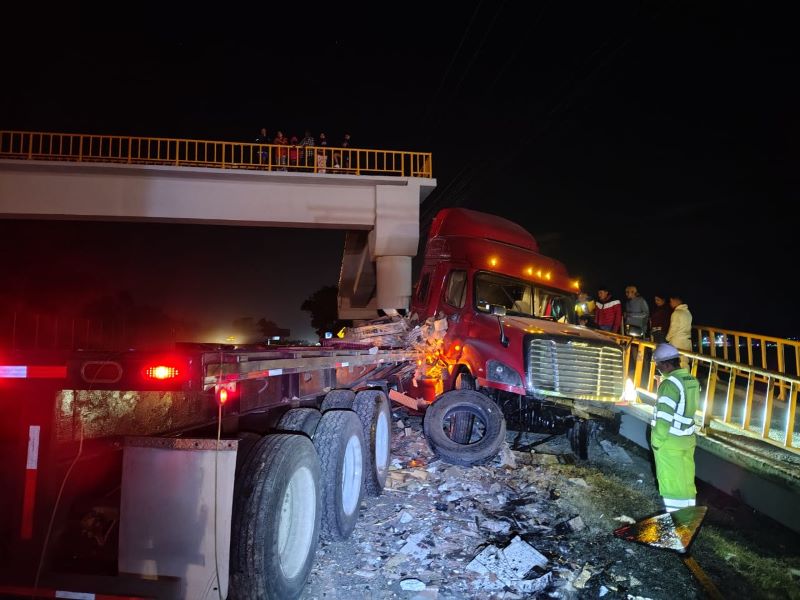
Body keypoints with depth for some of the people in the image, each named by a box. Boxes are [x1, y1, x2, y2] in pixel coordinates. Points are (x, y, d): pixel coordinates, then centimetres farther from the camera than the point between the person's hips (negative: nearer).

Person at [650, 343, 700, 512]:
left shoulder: (669, 384, -21)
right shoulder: (693, 381, 3)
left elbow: (664, 418, -20)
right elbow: (690, 409, 8)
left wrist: (656, 441, -11)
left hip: (669, 442, -7)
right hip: (687, 439, 7)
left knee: (670, 481, 3)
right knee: (685, 480, 16)